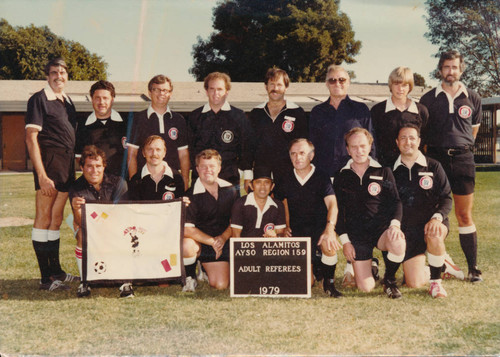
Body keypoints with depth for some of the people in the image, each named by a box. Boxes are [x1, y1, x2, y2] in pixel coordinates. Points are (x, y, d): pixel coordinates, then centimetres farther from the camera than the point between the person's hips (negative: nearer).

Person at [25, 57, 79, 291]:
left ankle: (56, 271, 22)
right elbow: (31, 138, -11)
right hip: (49, 162, -8)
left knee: (56, 219, 14)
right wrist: (42, 175, -18)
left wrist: (74, 169, 15)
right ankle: (46, 278, 0)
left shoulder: (67, 102, 19)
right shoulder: (39, 99, -4)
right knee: (44, 219, -4)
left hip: (67, 166, 8)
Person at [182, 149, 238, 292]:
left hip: (222, 243, 3)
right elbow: (186, 229, -19)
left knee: (221, 285, -10)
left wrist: (223, 237, -8)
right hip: (199, 242, -3)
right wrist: (212, 241, -16)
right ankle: (190, 278, -6)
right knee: (186, 247, -38)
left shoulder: (229, 190, 1)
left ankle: (206, 270, 28)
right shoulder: (191, 195, -13)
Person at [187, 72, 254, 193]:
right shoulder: (195, 116, 11)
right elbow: (190, 147, 15)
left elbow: (247, 148, 6)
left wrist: (248, 178, 2)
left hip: (230, 179, -1)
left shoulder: (239, 116, 5)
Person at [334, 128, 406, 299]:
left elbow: (395, 201, 4)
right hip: (356, 234, 0)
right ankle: (370, 265, 28)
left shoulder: (383, 172, 6)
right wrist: (344, 240, 0)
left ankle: (389, 280, -5)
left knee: (398, 244, -37)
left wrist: (395, 224, -15)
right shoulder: (341, 178, 8)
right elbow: (338, 211, 10)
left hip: (382, 227, 0)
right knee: (365, 287, -11)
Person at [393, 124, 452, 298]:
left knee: (434, 236, -39)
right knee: (414, 283, -11)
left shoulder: (433, 167, 1)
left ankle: (436, 282, -13)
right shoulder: (392, 171, 4)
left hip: (433, 223, -1)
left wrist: (437, 217, -21)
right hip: (407, 229, 1)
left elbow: (446, 198, -2)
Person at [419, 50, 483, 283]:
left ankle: (473, 267, 8)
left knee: (465, 215, 2)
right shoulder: (428, 99, 4)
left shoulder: (472, 98, 8)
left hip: (463, 159, 1)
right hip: (435, 159, 0)